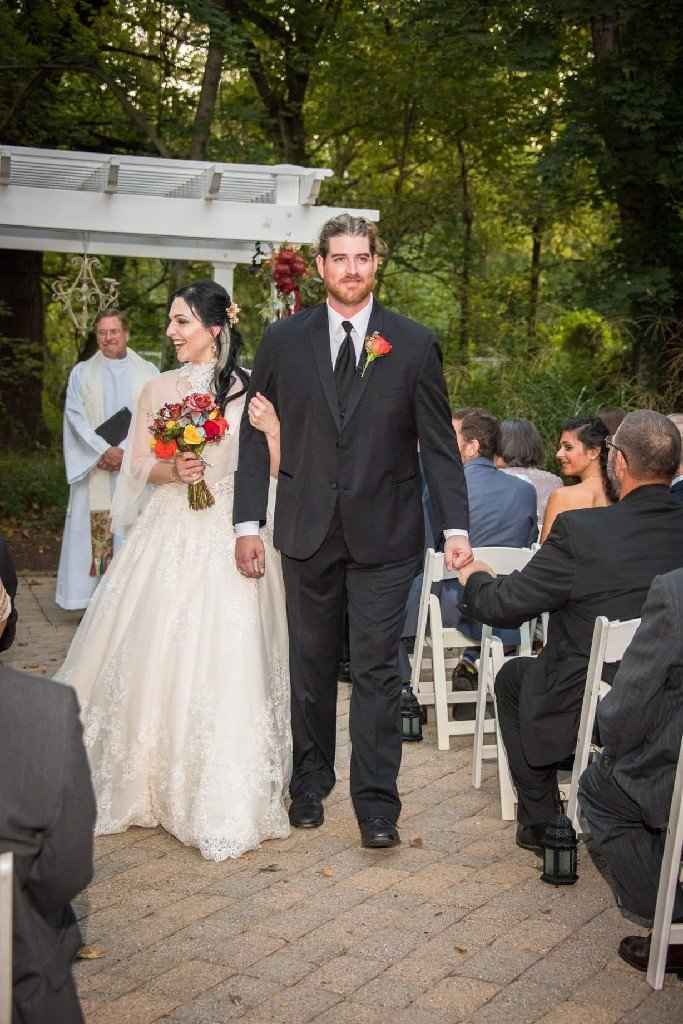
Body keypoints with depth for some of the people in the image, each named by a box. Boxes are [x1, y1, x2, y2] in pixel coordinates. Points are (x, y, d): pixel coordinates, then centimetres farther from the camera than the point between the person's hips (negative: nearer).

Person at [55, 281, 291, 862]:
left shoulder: (252, 388, 0)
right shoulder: (159, 389, 9)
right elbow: (141, 466, 10)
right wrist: (174, 471, -10)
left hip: (230, 538, -3)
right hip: (170, 536, 3)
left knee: (223, 659, -7)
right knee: (156, 657, 3)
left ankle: (225, 799, 3)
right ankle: (153, 782, 21)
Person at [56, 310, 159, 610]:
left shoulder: (148, 372, 9)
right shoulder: (81, 372, 11)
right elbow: (75, 416, 1)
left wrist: (125, 452, -11)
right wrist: (105, 450, -12)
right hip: (95, 469, 0)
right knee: (95, 531, -4)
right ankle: (96, 598, 0)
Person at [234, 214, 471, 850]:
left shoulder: (414, 344, -1)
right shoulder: (283, 341, 2)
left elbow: (438, 444, 0)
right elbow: (255, 435, 4)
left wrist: (454, 527, -8)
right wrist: (248, 522, -1)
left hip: (385, 534, -1)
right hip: (307, 533, 2)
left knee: (376, 670, -1)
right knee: (311, 665, 13)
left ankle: (376, 804, 6)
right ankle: (310, 785, 28)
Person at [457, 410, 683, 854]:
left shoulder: (580, 530, -22)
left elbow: (504, 606, -12)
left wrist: (476, 579, 11)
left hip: (589, 710, -5)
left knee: (513, 675, 25)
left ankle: (541, 822, 27)